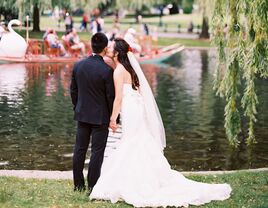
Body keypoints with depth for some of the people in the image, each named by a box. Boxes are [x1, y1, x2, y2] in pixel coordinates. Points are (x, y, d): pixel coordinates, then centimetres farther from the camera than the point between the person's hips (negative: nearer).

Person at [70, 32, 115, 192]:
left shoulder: (78, 65, -2)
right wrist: (113, 118, 0)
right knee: (97, 152, 2)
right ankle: (93, 187, 4)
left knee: (80, 149, 12)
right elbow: (111, 96, -12)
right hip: (100, 116, -5)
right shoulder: (107, 70, -18)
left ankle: (78, 185, 20)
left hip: (82, 114, 5)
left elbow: (73, 90, 7)